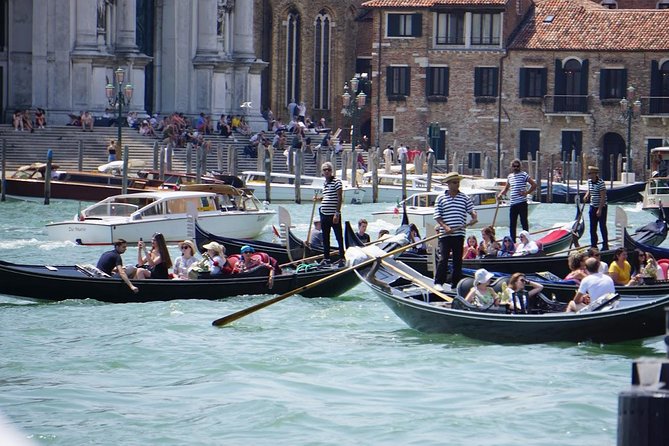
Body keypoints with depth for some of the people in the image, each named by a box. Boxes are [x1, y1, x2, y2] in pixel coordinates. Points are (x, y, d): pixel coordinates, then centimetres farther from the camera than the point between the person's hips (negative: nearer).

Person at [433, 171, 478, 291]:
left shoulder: (465, 198, 9)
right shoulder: (441, 198, 3)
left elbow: (471, 210, 6)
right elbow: (437, 216, 0)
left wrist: (474, 217, -18)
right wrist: (445, 227, -14)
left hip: (459, 234, 3)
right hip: (445, 234, -3)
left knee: (458, 259, 6)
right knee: (443, 259, -9)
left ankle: (456, 284, 13)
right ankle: (438, 283, -6)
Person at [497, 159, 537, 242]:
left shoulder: (523, 175, -4)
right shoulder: (510, 176, 15)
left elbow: (534, 185, -6)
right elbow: (506, 188, 25)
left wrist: (527, 193, -11)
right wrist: (500, 194, 7)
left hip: (522, 203, -6)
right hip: (513, 203, 6)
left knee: (524, 222, -2)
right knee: (512, 224, 8)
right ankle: (513, 241, 14)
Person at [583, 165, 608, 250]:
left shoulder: (601, 182, -19)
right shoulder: (589, 181, 5)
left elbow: (603, 197, -20)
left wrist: (599, 209, -22)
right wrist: (586, 196, -2)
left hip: (601, 207, -8)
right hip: (593, 207, 8)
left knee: (602, 227, -2)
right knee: (592, 228, 10)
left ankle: (605, 246, 6)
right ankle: (593, 245, 18)